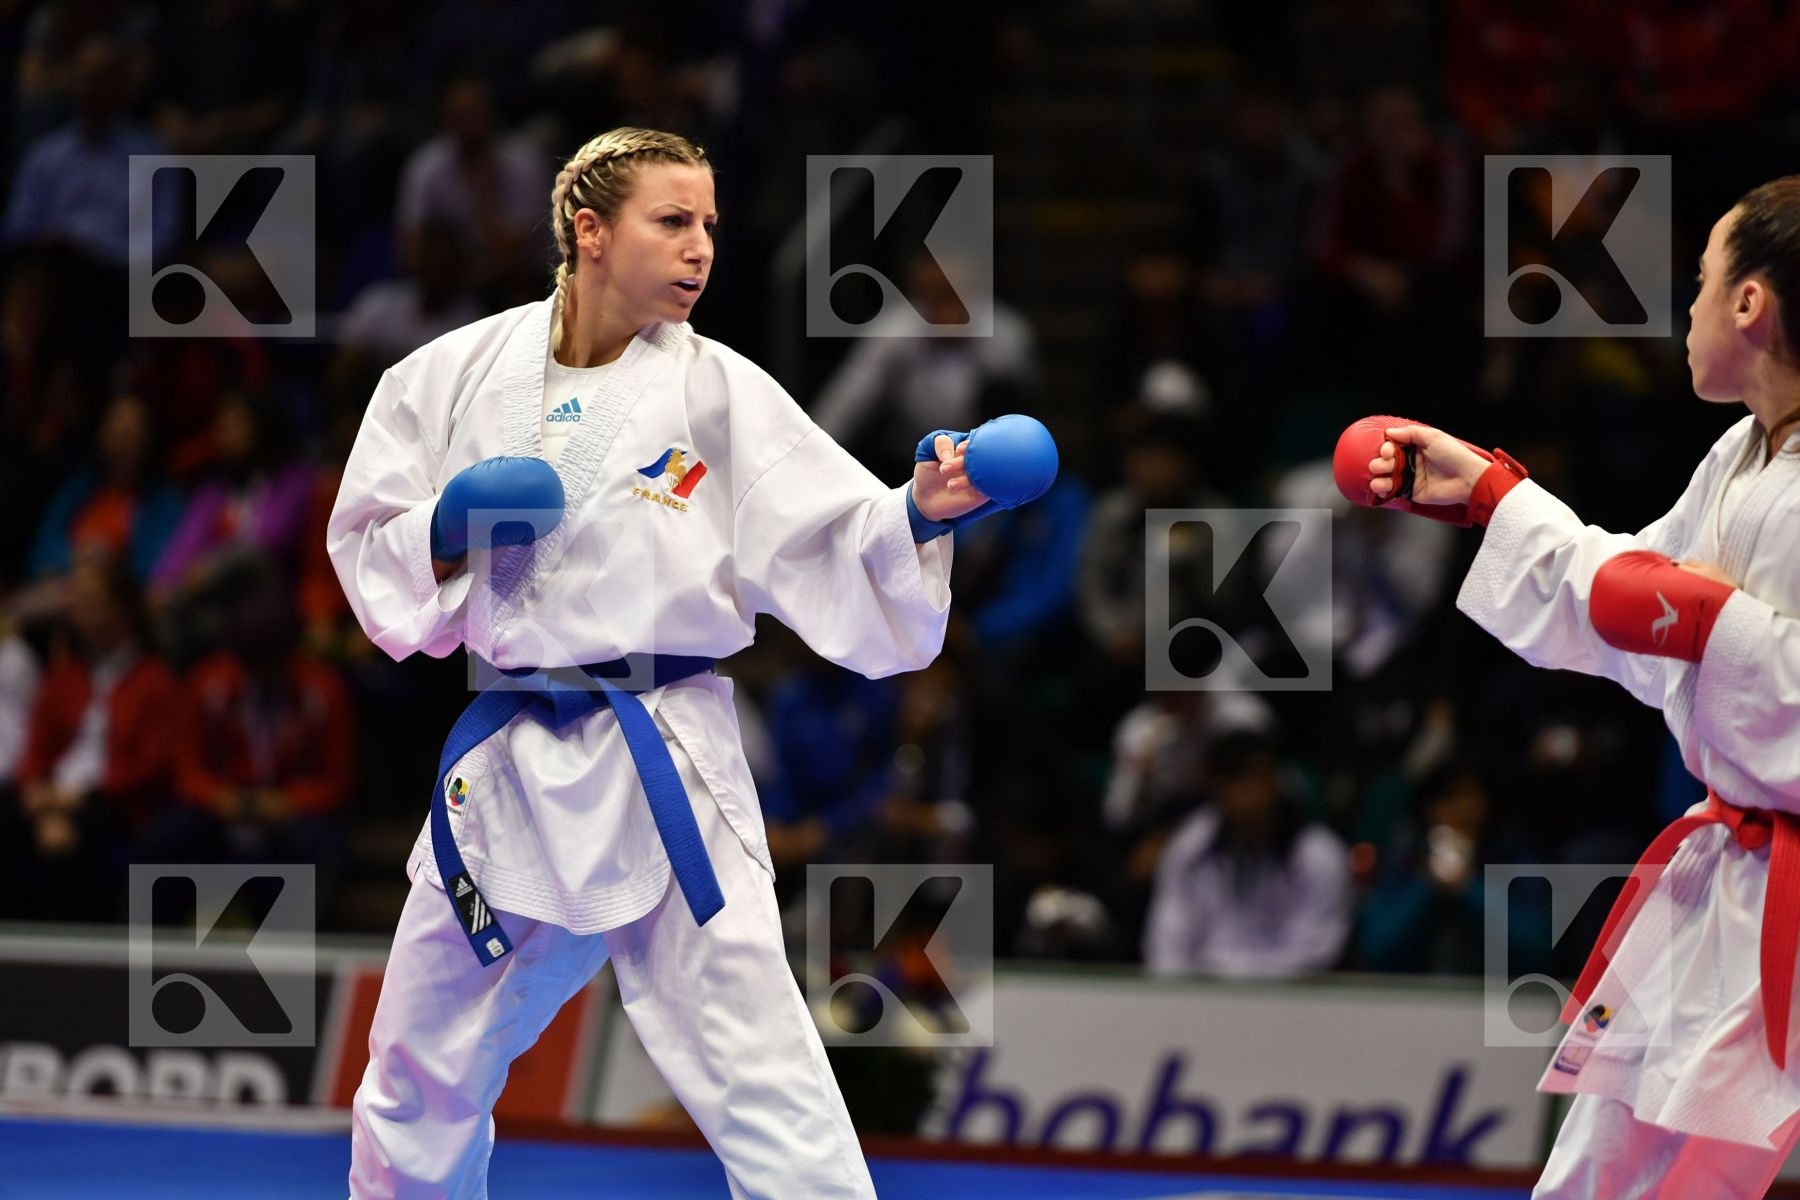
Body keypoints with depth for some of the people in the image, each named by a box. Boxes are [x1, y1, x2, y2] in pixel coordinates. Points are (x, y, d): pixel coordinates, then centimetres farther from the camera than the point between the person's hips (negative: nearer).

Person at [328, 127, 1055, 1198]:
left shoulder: (722, 394, -4)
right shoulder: (463, 375, 1)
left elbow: (839, 548, -10)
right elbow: (369, 547, 8)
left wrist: (919, 514, -29)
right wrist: (449, 537, -12)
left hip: (666, 773, -3)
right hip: (506, 774, 3)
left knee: (766, 1090, -13)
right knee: (420, 1083, 16)